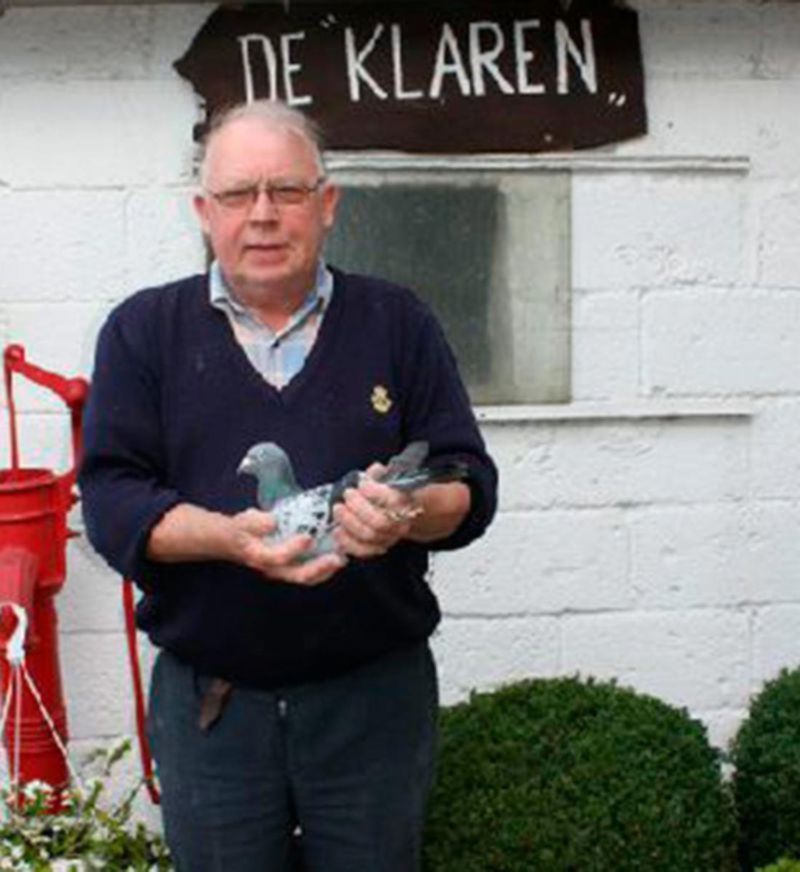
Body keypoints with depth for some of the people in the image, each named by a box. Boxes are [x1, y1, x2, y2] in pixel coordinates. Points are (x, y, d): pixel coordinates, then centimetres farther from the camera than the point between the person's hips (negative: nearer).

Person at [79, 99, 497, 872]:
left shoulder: (398, 323, 4)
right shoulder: (143, 331, 3)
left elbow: (469, 483, 2)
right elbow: (110, 498, -4)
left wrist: (409, 513, -22)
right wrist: (228, 537, -23)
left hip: (376, 692, 1)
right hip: (207, 699, 0)